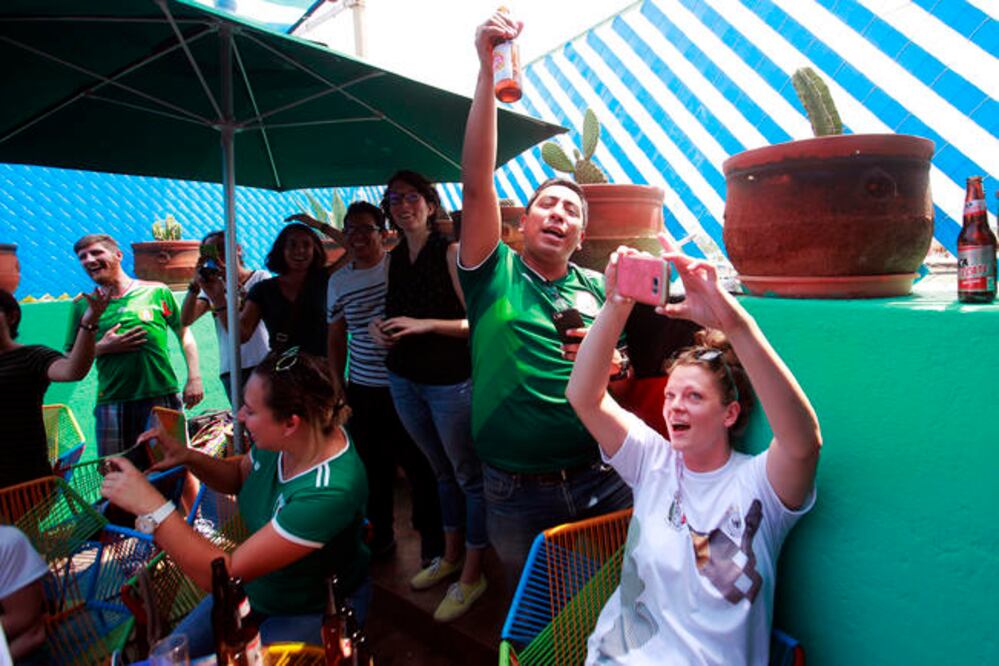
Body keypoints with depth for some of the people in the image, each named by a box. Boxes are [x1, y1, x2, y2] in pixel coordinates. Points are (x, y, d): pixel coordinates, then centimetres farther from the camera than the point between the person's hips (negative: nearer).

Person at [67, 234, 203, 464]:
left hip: (162, 396, -1)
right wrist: (102, 348, -7)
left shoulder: (156, 292, 5)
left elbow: (184, 333, 9)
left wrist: (194, 378, -1)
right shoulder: (83, 305, 10)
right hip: (112, 402, 2)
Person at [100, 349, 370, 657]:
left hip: (314, 610, -6)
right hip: (259, 584, 7)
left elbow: (224, 575, -33)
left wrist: (152, 506, -33)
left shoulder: (329, 492, -39)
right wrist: (187, 457, -12)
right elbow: (240, 475, 6)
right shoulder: (282, 440, -17)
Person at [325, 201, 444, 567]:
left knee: (420, 464, 5)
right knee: (372, 466, 15)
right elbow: (336, 339, 15)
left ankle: (432, 539, 25)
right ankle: (379, 534, 36)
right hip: (361, 389, 4)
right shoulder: (338, 281, 8)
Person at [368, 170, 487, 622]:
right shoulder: (394, 259, 9)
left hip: (450, 381, -6)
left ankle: (472, 575, 19)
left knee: (468, 475, 3)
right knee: (442, 471, 20)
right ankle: (450, 556, 36)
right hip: (404, 380, 7)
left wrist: (426, 324, -24)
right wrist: (378, 328, 0)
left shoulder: (451, 253, -11)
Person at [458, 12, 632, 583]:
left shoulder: (597, 288, 5)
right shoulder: (496, 273, -3)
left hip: (602, 484, 2)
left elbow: (624, 373, 12)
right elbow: (477, 183, -16)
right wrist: (487, 71, -21)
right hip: (517, 497, -1)